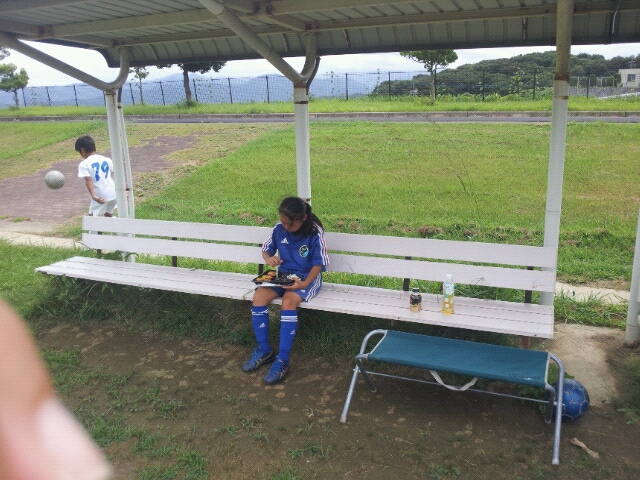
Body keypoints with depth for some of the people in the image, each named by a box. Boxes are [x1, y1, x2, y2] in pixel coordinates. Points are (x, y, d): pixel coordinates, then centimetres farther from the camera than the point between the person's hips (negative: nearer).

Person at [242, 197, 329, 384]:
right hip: (283, 274, 5)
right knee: (259, 296, -22)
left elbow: (319, 264, -12)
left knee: (288, 301, -34)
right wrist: (269, 258, -14)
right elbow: (266, 249, 11)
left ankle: (282, 360, -25)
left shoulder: (315, 233, -16)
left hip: (307, 278, -5)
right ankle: (264, 351, -7)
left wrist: (304, 284, -27)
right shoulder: (279, 228, -3)